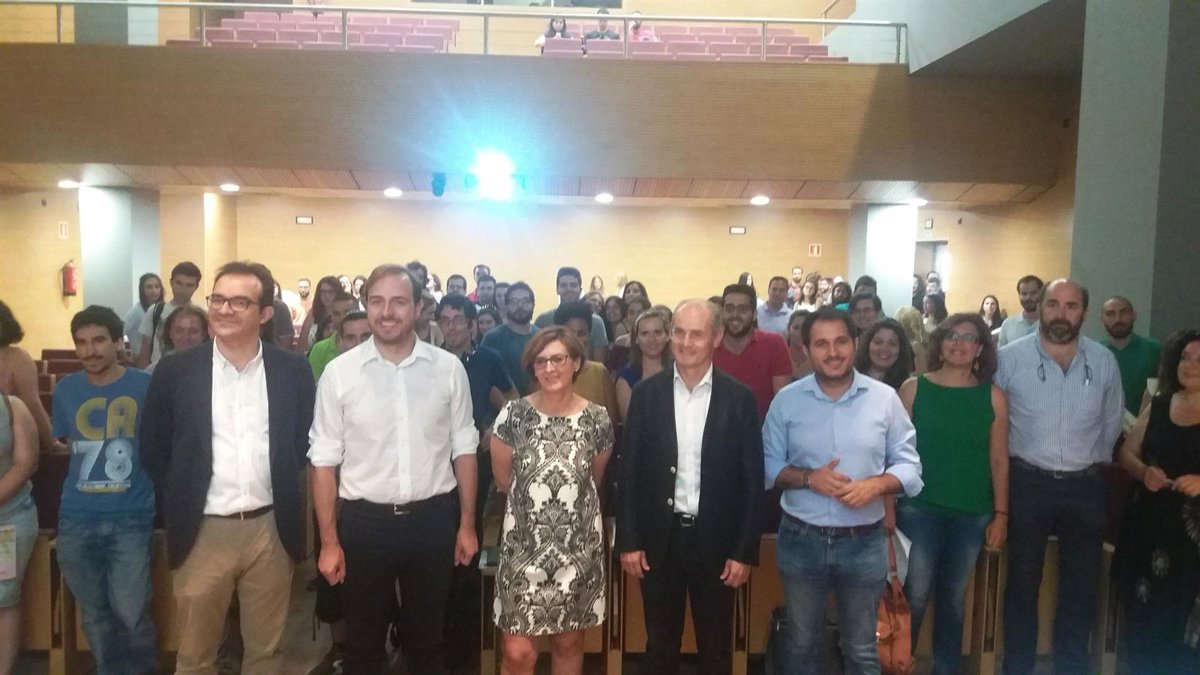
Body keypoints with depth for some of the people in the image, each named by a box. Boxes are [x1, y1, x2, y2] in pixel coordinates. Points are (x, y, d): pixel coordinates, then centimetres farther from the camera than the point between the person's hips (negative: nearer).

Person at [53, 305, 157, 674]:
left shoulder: (145, 385, -4)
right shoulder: (65, 389, 5)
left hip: (131, 518, -3)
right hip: (76, 520, 3)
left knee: (130, 612, -2)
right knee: (95, 614, 14)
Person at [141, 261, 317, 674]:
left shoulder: (293, 370, -2)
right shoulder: (175, 371, -3)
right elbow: (153, 450, 5)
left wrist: (284, 498, 5)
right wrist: (180, 503, 6)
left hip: (271, 529, 1)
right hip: (202, 532, 0)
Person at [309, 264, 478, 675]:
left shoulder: (448, 368, -3)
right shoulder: (339, 372, -6)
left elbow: (463, 449, 3)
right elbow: (324, 460, -3)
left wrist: (467, 524, 4)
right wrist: (329, 541, -4)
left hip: (432, 519, 1)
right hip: (364, 522, 0)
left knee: (426, 639, 19)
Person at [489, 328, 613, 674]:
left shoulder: (597, 419, -6)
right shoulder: (513, 415, -10)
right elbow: (503, 480, 5)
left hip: (579, 547, 1)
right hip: (524, 546, -1)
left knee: (569, 642, 16)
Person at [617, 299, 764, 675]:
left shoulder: (739, 398, -5)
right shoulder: (647, 393, -2)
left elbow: (752, 480, -4)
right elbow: (629, 470, 0)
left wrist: (745, 551, -7)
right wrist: (628, 540, -3)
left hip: (716, 541, -1)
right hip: (659, 539, 1)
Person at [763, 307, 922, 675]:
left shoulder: (885, 398, -3)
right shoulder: (786, 400, -3)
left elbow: (908, 464, -1)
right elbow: (768, 465, 0)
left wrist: (875, 485, -19)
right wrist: (809, 478, -17)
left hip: (864, 542, 0)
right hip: (801, 540, 0)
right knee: (801, 645, 18)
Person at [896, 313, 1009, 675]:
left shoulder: (993, 397, 1)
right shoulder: (914, 388, -3)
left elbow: (999, 460, 3)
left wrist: (1001, 515, 1)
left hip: (972, 514, 2)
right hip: (919, 509, -2)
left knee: (953, 598, 13)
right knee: (914, 596, -1)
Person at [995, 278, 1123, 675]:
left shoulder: (1104, 362, -1)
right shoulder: (1010, 358, -11)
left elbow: (1111, 423, 13)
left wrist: (1093, 462, 16)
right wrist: (1013, 462, 1)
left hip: (1086, 486, 3)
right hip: (1028, 483, -2)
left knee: (1081, 586, 13)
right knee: (1023, 582, 9)